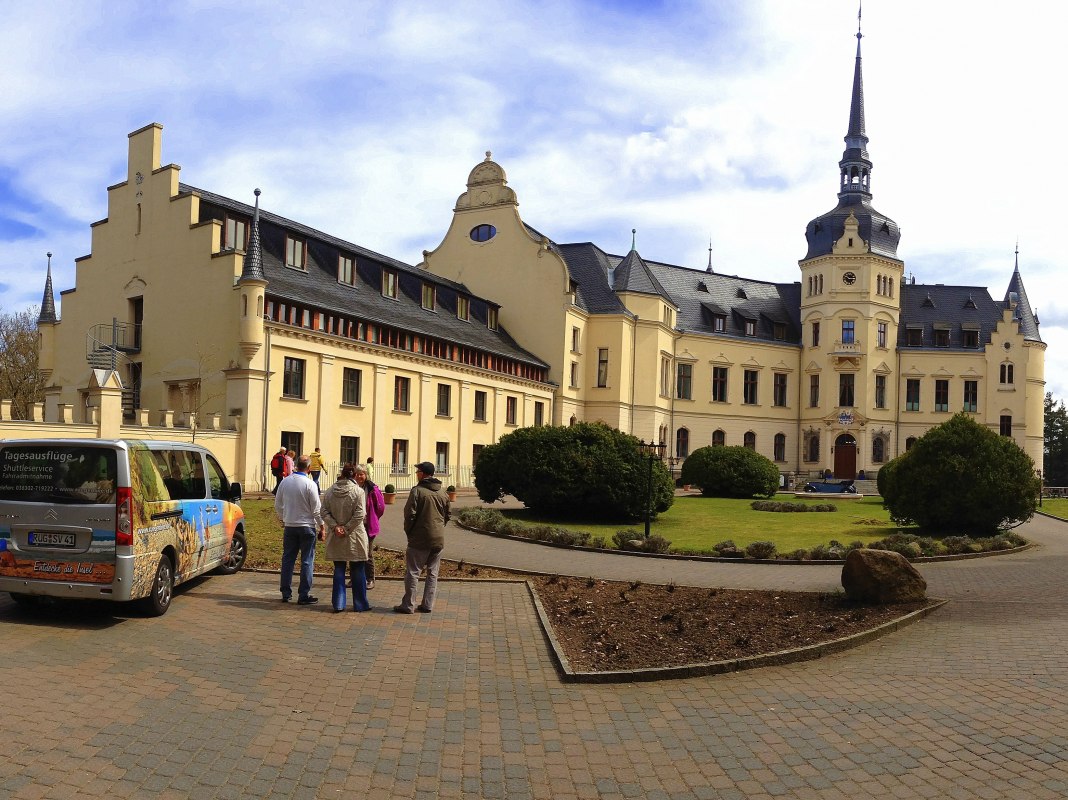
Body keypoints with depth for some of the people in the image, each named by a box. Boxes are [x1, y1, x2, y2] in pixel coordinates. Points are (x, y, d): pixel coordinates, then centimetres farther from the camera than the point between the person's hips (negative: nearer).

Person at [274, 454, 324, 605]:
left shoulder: (284, 482, 1)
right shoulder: (310, 484, -14)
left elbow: (278, 505, 10)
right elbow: (317, 509, -11)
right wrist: (321, 526, 0)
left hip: (289, 526, 5)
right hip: (307, 526, -5)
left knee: (287, 559, 13)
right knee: (307, 561, 2)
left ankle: (286, 594, 18)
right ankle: (304, 595, 3)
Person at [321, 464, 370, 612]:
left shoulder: (329, 492, 1)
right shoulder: (358, 491, -10)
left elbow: (325, 512, -3)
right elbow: (360, 514, -16)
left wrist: (335, 527, -7)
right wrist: (347, 529, -10)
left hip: (336, 538, 3)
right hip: (355, 537, -3)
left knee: (339, 569, 12)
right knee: (357, 570, 7)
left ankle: (338, 603, 13)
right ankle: (360, 604, 14)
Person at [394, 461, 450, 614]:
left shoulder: (417, 491, -11)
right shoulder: (443, 493, 8)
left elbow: (410, 514, -13)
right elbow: (447, 516, 15)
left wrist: (408, 531, 1)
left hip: (420, 539, -5)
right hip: (438, 540, 5)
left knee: (412, 572, 2)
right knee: (432, 573, 11)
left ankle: (408, 605, 5)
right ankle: (428, 605, 13)